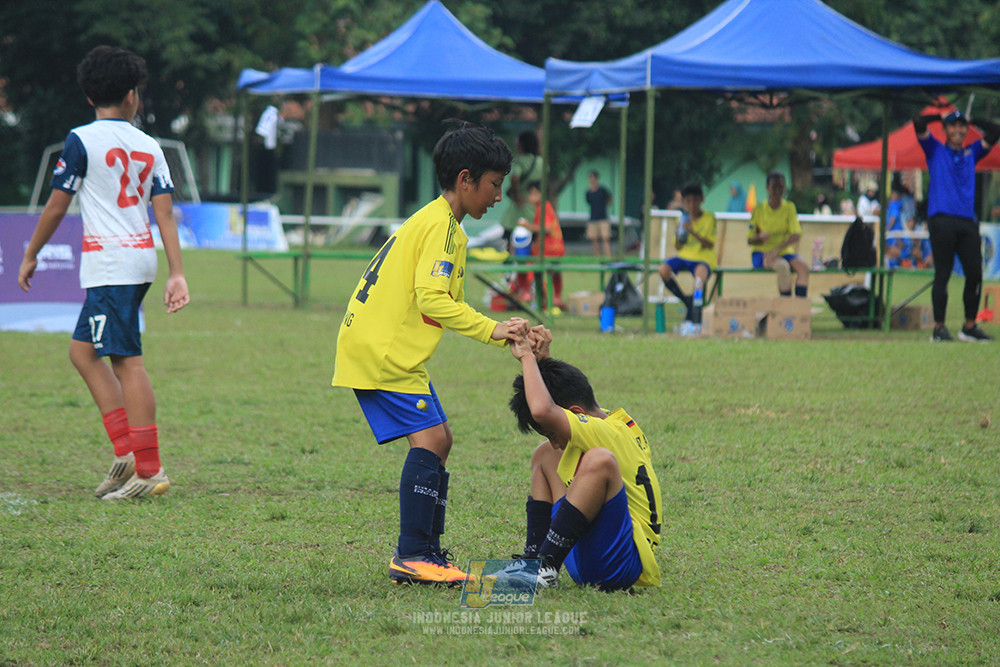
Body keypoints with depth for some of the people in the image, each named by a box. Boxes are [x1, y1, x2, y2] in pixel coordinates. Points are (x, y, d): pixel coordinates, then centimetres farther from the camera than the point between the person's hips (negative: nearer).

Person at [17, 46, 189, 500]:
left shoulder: (82, 140, -5)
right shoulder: (148, 147, 11)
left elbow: (56, 206, -2)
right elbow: (164, 212, 6)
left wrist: (31, 255, 11)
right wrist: (177, 275, 3)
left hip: (109, 262, -7)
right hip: (141, 257, 7)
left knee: (127, 360, -9)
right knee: (83, 350, 16)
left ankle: (149, 471, -11)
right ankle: (127, 450, 9)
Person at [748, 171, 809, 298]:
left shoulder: (789, 208, 3)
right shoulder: (759, 210, -2)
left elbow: (796, 235, -10)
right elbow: (749, 240, 1)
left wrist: (778, 249, -26)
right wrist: (760, 238, -24)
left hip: (785, 252, 3)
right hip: (762, 254, -3)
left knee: (803, 266, -27)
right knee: (783, 266, -34)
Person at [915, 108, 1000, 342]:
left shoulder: (971, 153, 22)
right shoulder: (935, 150, 12)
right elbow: (919, 124, 1)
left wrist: (971, 120, 22)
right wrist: (940, 116, 15)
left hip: (968, 222, 4)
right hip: (941, 221, -4)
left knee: (975, 274, 0)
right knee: (942, 275, -6)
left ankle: (969, 327, 8)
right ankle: (939, 327, -4)